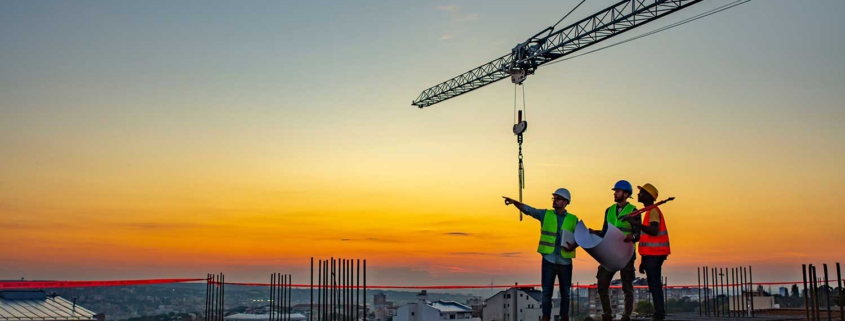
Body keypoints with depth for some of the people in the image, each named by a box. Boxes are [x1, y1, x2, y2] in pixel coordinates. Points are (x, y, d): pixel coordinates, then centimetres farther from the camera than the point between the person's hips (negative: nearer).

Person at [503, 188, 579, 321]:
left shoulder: (573, 219, 5)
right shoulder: (545, 214, 5)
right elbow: (528, 209, -6)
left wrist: (574, 245, -17)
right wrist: (514, 202, -22)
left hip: (565, 261, 0)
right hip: (549, 260, 0)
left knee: (565, 292, 9)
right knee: (547, 291, 1)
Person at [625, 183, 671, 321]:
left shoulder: (653, 211, -10)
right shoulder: (650, 211, 21)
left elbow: (654, 231, -26)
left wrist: (636, 224, -38)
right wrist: (643, 260, 22)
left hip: (654, 254, -10)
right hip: (651, 254, 10)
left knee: (655, 285, -11)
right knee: (654, 285, 11)